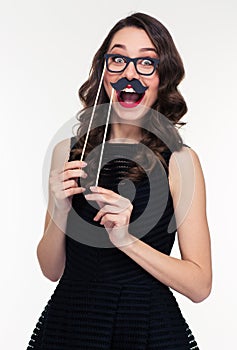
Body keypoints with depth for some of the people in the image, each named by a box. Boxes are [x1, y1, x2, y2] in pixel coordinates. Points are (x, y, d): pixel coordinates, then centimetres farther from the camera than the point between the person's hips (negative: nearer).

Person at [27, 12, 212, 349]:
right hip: (69, 322, 2)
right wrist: (60, 212, -14)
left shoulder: (180, 160, -8)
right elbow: (52, 270, 3)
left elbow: (199, 286, -10)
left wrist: (127, 239, -21)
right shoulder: (68, 151, -1)